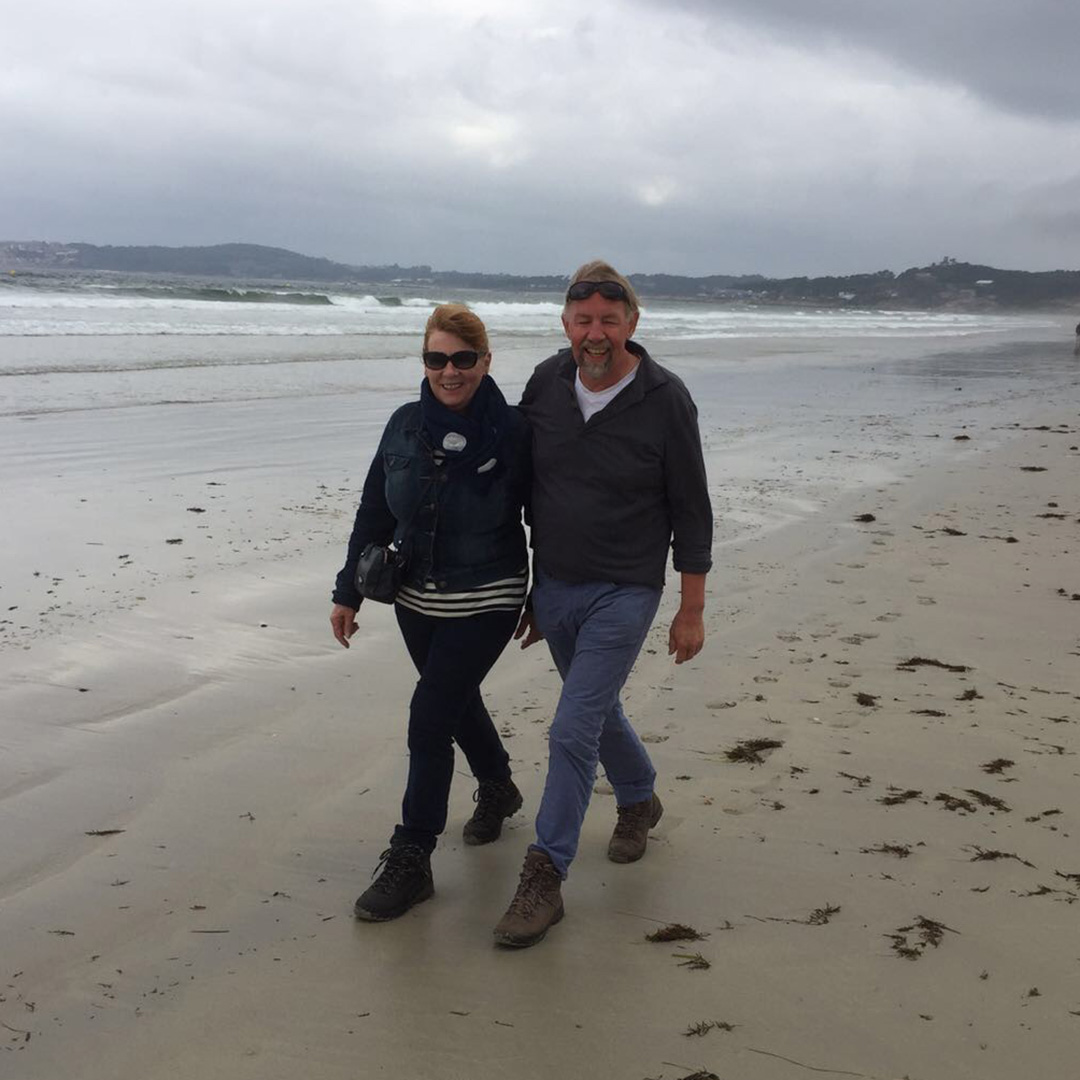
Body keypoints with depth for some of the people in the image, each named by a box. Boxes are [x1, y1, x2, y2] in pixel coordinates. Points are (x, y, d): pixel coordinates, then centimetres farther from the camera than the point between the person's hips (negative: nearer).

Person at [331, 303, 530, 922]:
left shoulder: (512, 432, -14)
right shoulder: (405, 426, -1)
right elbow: (374, 513, 6)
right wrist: (349, 592, 6)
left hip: (485, 603, -5)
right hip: (417, 600, 5)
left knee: (430, 718, -9)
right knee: (458, 702, 21)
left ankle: (411, 861, 2)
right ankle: (498, 790, 48)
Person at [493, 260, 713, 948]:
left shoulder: (665, 400, -14)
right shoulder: (546, 385, -2)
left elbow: (690, 513, -8)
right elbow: (525, 494, 8)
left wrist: (692, 612, -6)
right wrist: (525, 590, 10)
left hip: (624, 593, -5)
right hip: (553, 588, 5)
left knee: (573, 731, -10)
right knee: (598, 709, 22)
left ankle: (544, 879, 0)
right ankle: (640, 801, 48)